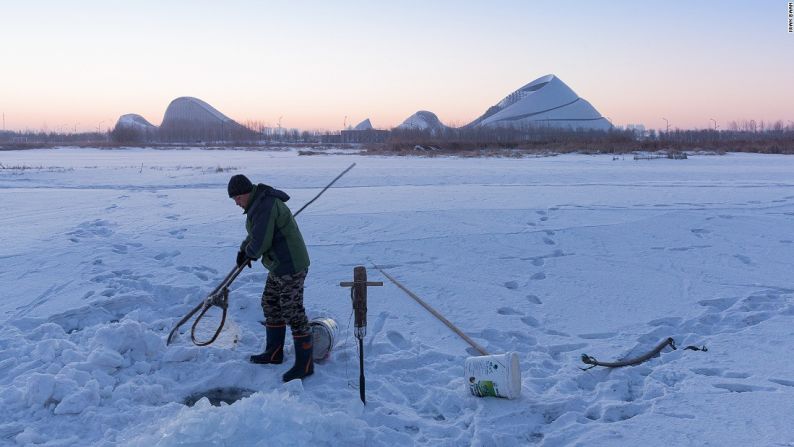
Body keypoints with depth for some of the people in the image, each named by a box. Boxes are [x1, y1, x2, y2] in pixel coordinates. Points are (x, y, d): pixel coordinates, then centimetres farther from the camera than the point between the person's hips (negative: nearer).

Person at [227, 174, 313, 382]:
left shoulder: (265, 206, -22)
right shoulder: (260, 202, 12)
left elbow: (260, 242, -24)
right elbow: (256, 232, 26)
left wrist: (250, 253, -2)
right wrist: (243, 250, 11)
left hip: (291, 267, -11)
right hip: (279, 266, 11)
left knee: (293, 312, -5)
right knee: (270, 304, 20)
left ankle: (305, 365, 4)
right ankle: (274, 353, 34)